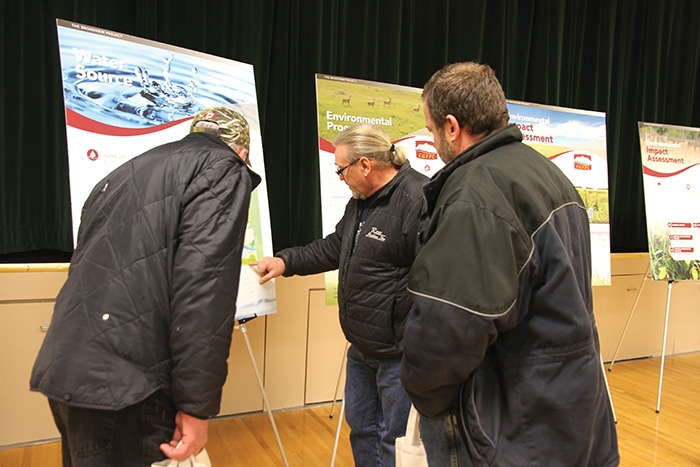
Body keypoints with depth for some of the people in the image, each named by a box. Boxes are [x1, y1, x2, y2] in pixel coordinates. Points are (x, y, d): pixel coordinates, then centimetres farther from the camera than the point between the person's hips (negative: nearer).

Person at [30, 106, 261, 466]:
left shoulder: (128, 172, 19)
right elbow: (203, 285, -18)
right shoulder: (223, 169, -4)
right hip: (123, 386, -9)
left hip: (66, 370, 9)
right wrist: (196, 403, -16)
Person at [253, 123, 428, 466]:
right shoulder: (361, 201, 10)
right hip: (361, 347, 10)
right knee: (361, 427, 24)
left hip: (398, 351, -9)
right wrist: (286, 261, 16)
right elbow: (334, 247, 22)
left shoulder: (418, 200, -24)